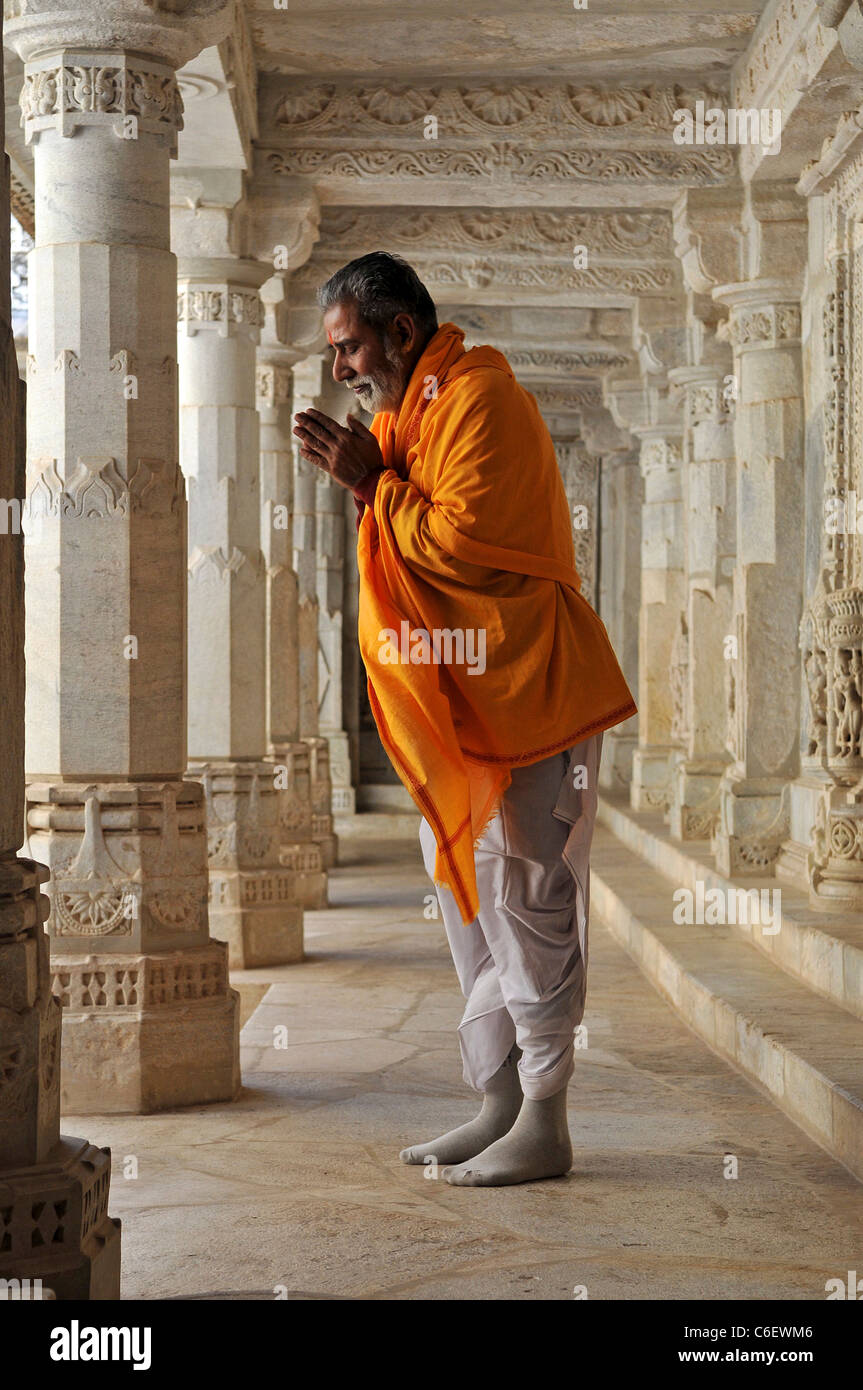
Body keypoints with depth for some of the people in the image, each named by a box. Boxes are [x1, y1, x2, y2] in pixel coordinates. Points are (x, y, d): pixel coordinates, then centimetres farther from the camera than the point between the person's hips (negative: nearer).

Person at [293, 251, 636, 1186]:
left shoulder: (478, 398, -12)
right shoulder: (409, 411, 20)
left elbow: (465, 542, -21)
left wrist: (370, 485, -11)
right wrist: (366, 477, 2)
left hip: (524, 690, -10)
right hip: (459, 704, 10)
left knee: (523, 900, -7)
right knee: (466, 895, 12)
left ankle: (542, 1126, 0)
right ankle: (500, 1106, 20)